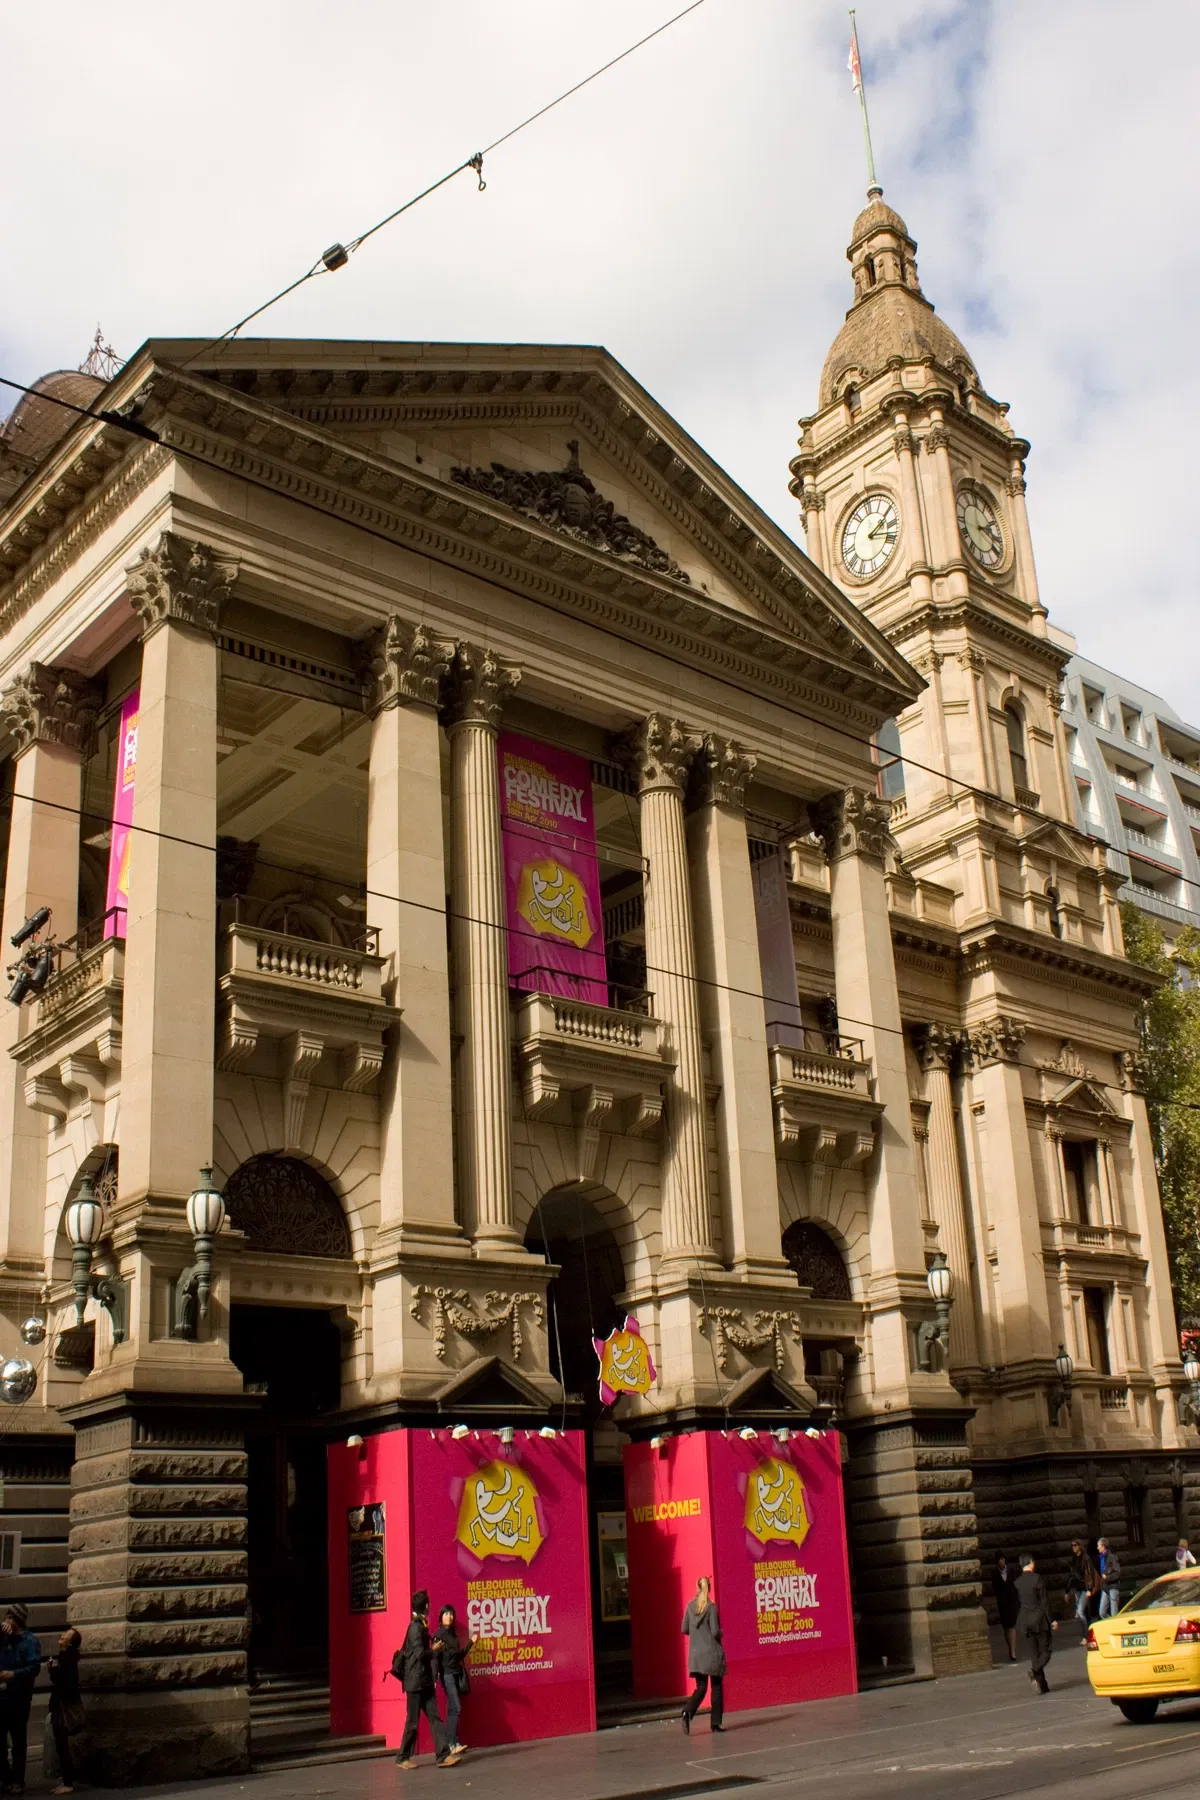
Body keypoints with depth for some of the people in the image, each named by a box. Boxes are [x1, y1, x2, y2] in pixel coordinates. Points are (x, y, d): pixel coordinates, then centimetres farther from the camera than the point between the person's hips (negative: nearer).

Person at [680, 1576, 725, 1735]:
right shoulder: (711, 1606, -11)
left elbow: (685, 1630, 7)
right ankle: (716, 1722, 10)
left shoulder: (690, 1606, 2)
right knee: (716, 1687, 10)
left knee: (700, 1687, 8)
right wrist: (720, 1634, 7)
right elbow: (715, 1631, -14)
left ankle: (688, 1712, -17)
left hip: (695, 1653, 4)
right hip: (712, 1652, -4)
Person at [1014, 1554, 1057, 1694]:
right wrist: (1052, 1620, -7)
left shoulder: (1018, 1582, 4)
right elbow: (1045, 1601, -12)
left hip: (1025, 1620, 5)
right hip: (1040, 1619, -5)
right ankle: (1035, 1670, -22)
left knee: (1034, 1653, 10)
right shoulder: (1038, 1578, -11)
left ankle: (1042, 1685, 9)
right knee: (1045, 1651, 5)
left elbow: (1018, 1600, 9)